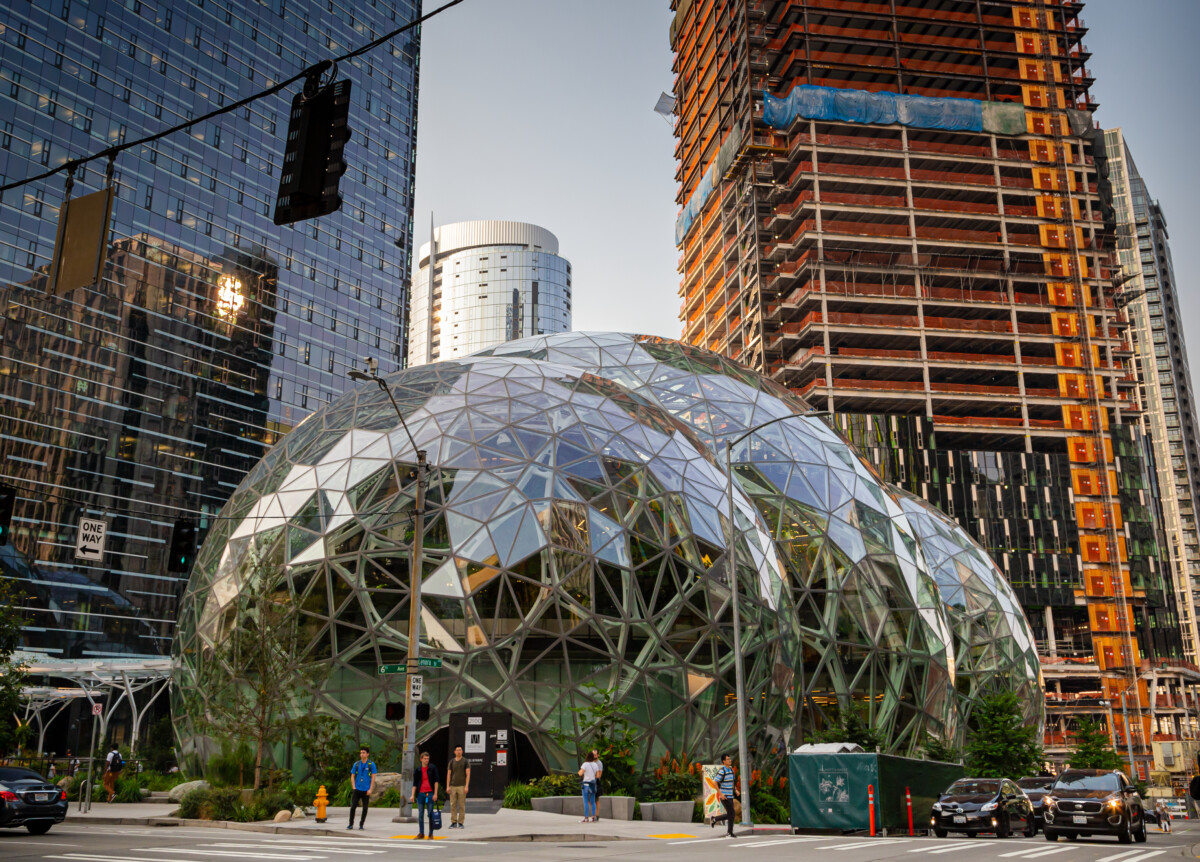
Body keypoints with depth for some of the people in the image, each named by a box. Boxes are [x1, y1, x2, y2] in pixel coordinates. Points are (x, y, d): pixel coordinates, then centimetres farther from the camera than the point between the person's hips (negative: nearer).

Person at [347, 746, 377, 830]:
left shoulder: (371, 764, -1)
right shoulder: (356, 764, 6)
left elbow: (373, 777, -2)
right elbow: (352, 776, 10)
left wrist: (370, 789, -8)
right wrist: (354, 787, -1)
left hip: (366, 790, -1)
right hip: (357, 789, 1)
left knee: (365, 808, 2)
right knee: (353, 806, -6)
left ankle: (361, 824, 15)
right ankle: (350, 824, 4)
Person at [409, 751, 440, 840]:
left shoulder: (432, 768, 1)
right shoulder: (418, 770, 7)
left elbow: (436, 781, -1)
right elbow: (415, 783, 9)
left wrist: (435, 793, -7)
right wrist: (412, 795, 0)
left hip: (430, 793, -2)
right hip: (420, 794, 2)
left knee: (430, 814, -1)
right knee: (420, 814, 5)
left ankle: (431, 834, 7)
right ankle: (421, 833, 15)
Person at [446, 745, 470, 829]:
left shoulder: (465, 761, 2)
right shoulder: (451, 762, 10)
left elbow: (468, 774, -2)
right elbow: (448, 775, 9)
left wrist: (466, 786, -11)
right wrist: (447, 786, 1)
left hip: (462, 786, -2)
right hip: (453, 786, 2)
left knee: (462, 805, -2)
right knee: (453, 805, 0)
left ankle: (460, 823, 4)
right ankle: (453, 822, 6)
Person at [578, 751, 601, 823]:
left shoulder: (585, 764, -9)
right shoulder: (595, 765, 6)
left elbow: (580, 774, -16)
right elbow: (598, 776, 6)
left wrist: (579, 771, 5)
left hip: (586, 783, -5)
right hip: (593, 784, 5)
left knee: (586, 802, -3)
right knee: (592, 802, 10)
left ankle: (586, 818, -6)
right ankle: (593, 817, 8)